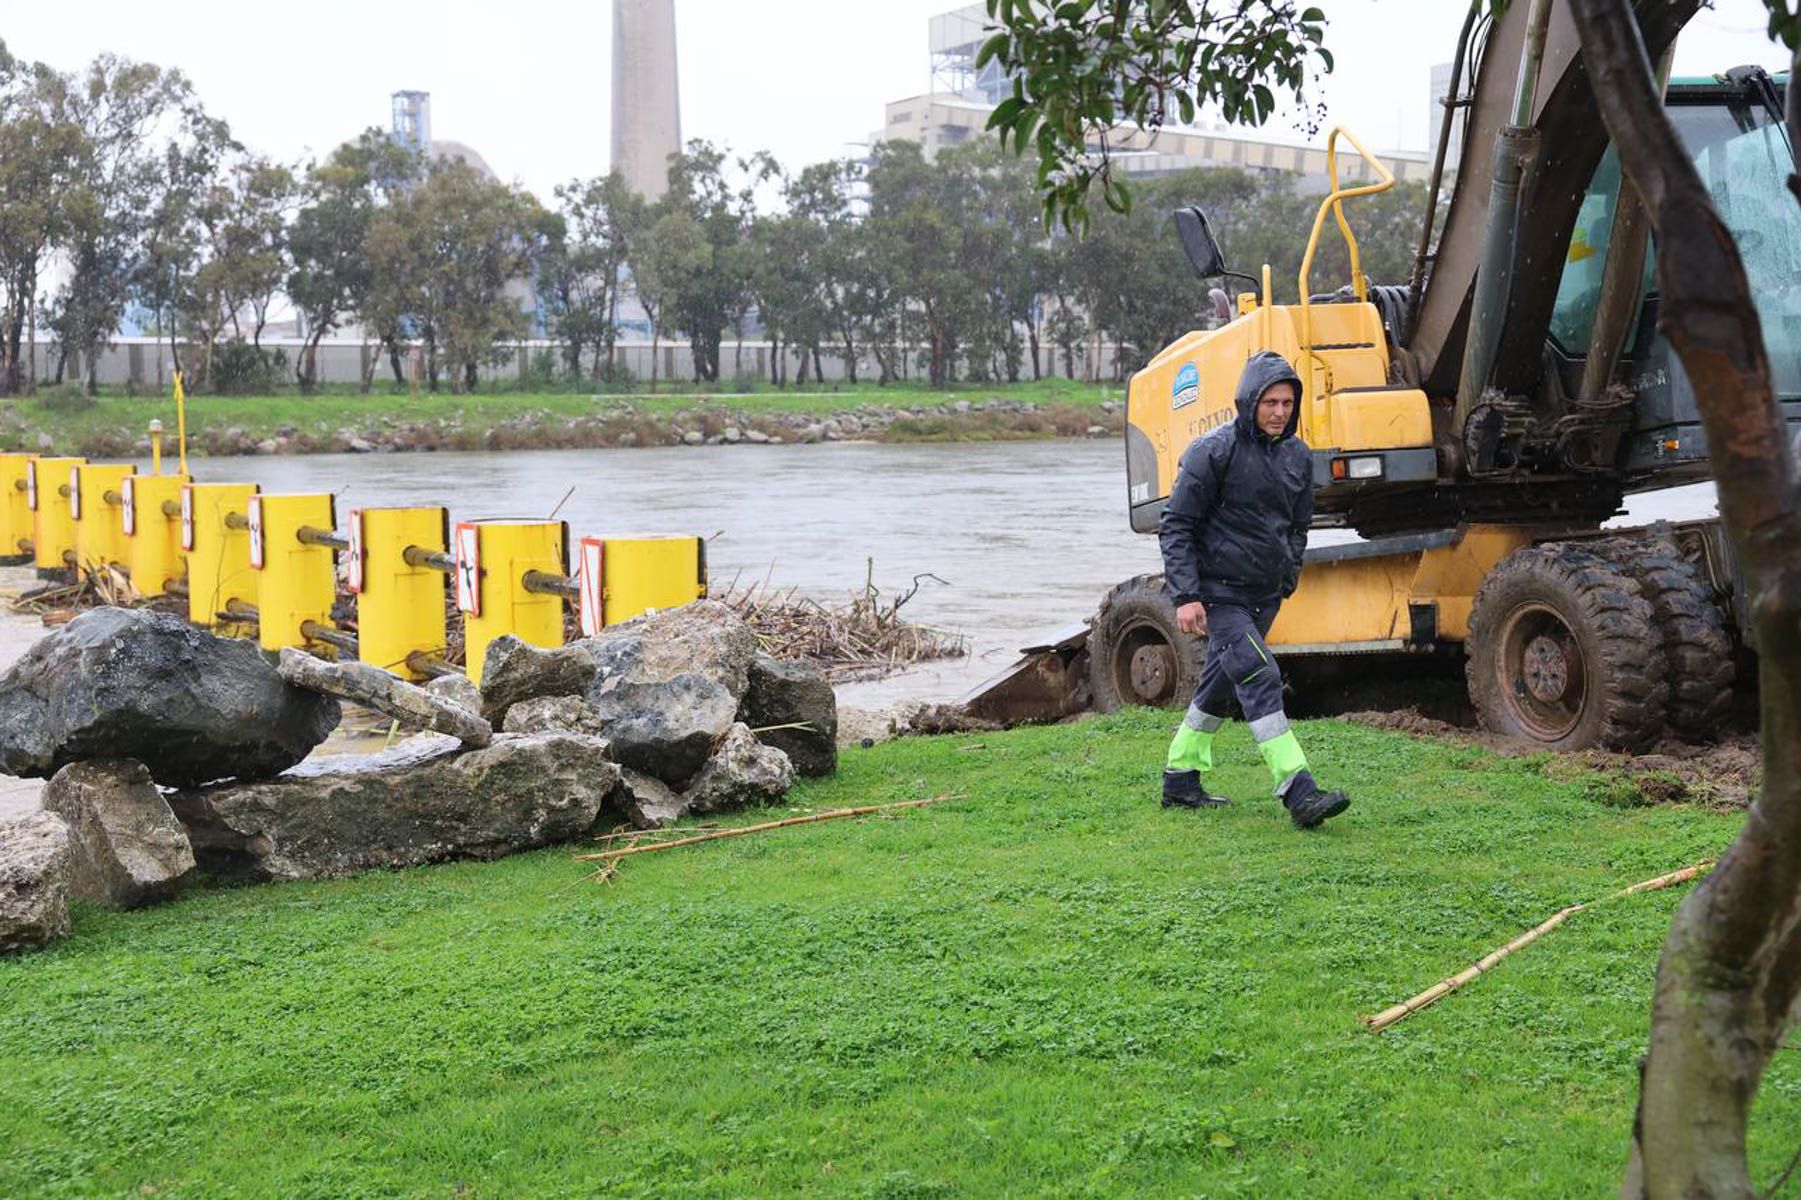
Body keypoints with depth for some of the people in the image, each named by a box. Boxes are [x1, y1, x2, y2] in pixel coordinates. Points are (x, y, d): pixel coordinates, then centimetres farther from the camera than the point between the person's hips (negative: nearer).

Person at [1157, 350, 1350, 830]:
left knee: (1220, 685, 15)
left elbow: (1298, 526, 23)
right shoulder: (1214, 451, -12)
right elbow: (1176, 525, -11)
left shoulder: (1297, 456, 8)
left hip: (1264, 595, 7)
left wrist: (1287, 581, 16)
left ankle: (1180, 780, 28)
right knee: (1260, 678, -17)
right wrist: (1186, 596, -17)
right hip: (1219, 592, -7)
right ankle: (1300, 794, -23)